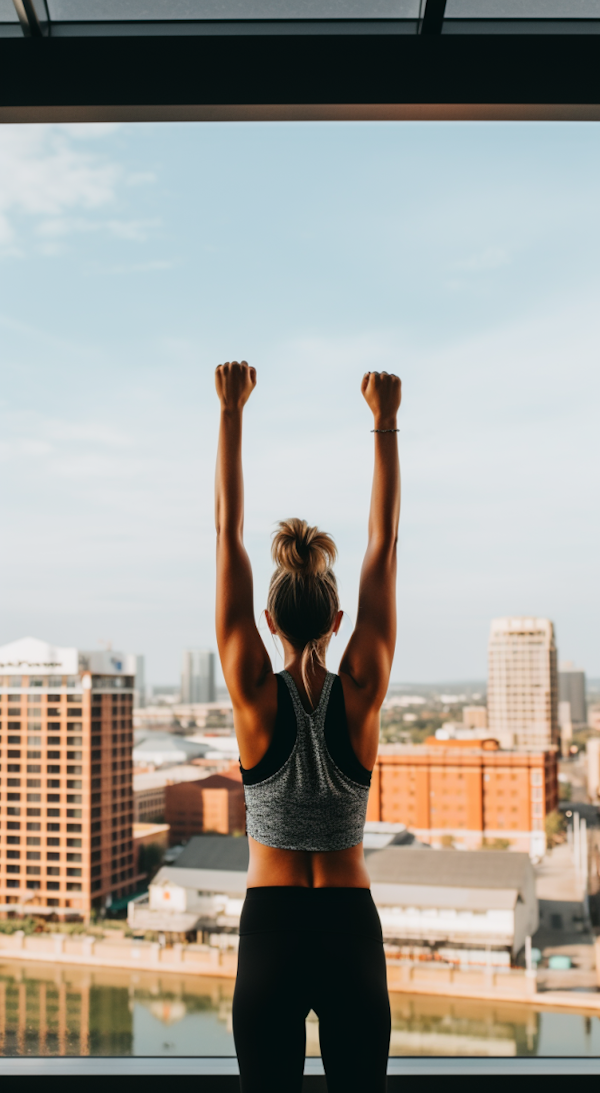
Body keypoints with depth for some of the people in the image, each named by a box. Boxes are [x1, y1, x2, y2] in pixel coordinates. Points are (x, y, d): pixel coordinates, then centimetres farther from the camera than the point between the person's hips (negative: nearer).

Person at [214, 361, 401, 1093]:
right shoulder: (361, 693, -8)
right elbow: (384, 544, -5)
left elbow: (228, 536, -9)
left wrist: (231, 413, -5)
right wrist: (385, 423, -1)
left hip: (271, 931, -1)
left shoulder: (256, 696, -10)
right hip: (351, 933, 1)